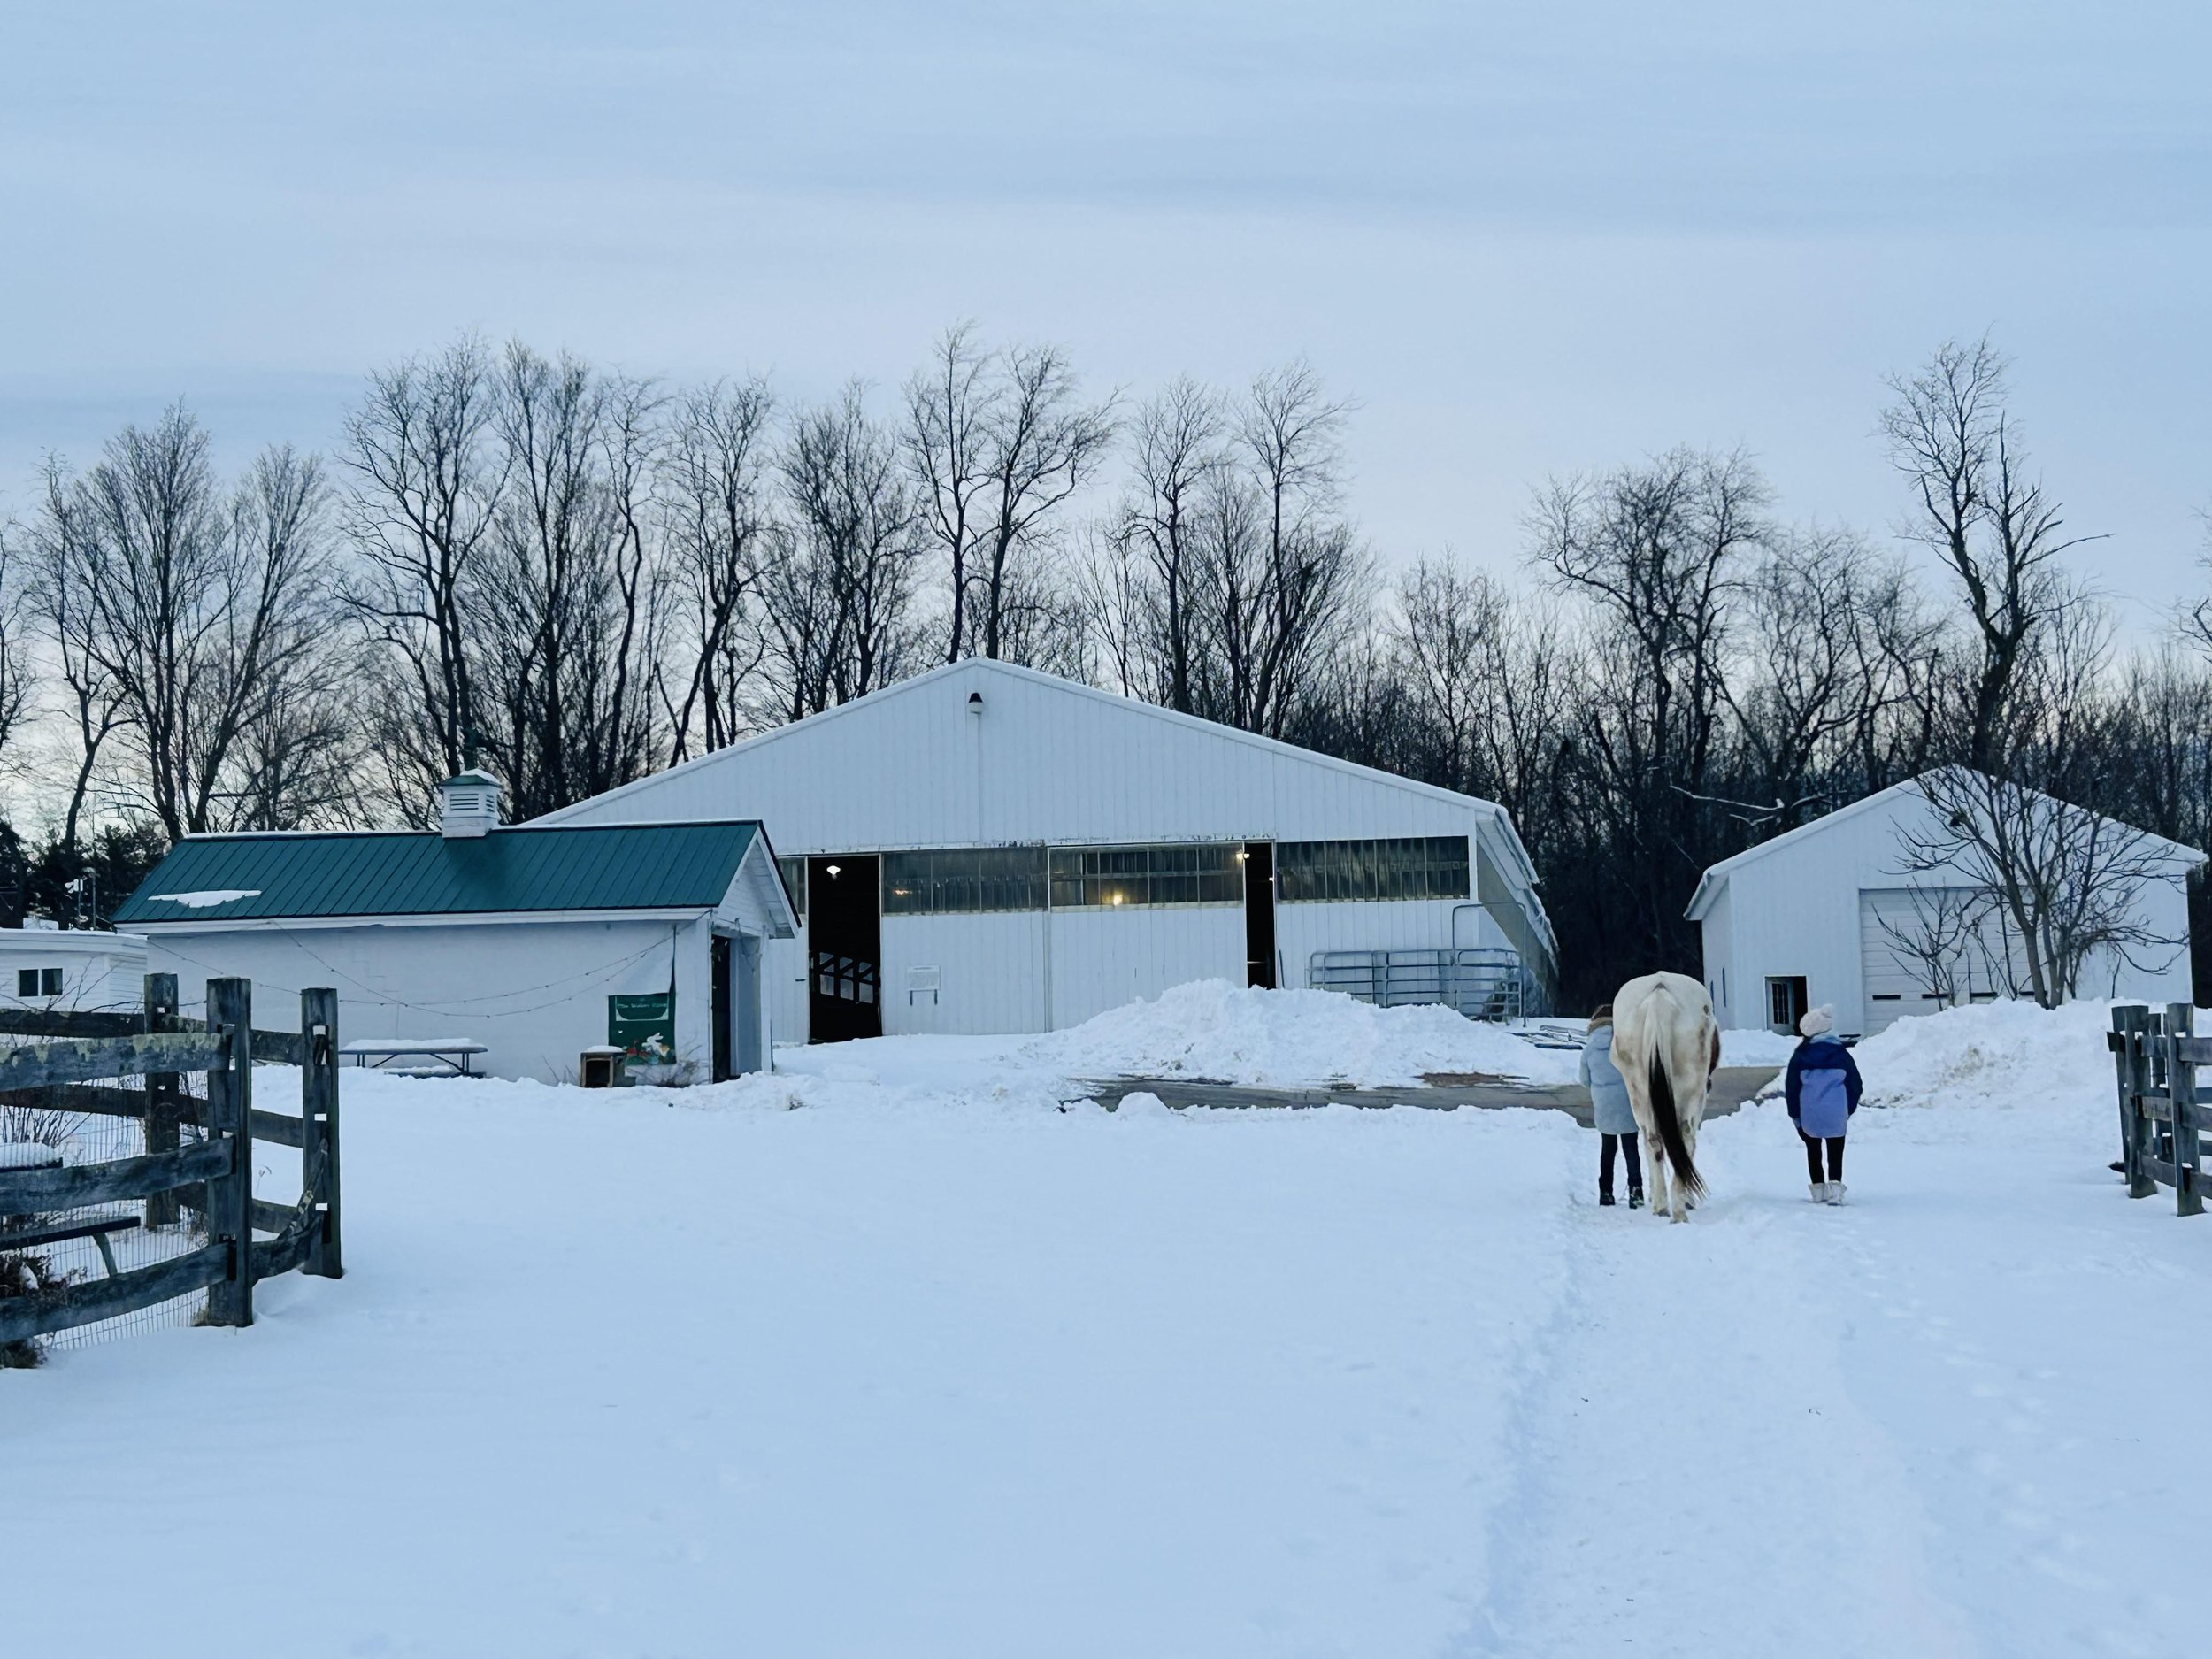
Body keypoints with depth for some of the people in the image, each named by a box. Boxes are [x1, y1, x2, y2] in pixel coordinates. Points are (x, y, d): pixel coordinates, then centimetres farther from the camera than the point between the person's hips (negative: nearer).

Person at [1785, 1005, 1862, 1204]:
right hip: (1836, 1114, 0)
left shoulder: (1800, 1055, -3)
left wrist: (1795, 1113, 8)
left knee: (1813, 1151, 15)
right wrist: (1849, 1109, 16)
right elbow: (1855, 1084, 6)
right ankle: (1835, 1187, -12)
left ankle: (1818, 1190, 14)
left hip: (1809, 1114, 0)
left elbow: (1791, 1086, -1)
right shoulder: (1841, 1054, 0)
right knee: (1835, 1153, 4)